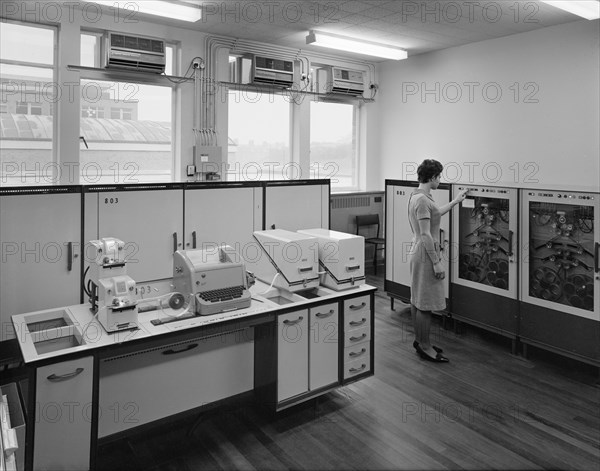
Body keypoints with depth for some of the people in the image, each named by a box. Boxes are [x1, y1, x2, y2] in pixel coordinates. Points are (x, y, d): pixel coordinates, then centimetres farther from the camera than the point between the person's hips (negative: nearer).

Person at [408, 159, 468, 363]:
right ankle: (424, 347, 10)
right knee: (425, 302, -1)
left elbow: (434, 214, 29)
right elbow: (426, 235, -23)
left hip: (418, 252, 10)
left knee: (417, 299, 16)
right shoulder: (422, 199, -20)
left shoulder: (417, 195, 11)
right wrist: (436, 262, -20)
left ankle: (419, 340, 28)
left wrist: (455, 201, 36)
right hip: (425, 254, -10)